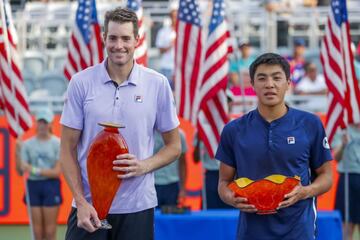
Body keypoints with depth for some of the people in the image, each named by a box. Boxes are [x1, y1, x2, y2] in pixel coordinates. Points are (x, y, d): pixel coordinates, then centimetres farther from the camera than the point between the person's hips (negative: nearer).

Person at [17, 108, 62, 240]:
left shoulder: (57, 143, -2)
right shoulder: (27, 144, 6)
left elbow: (57, 172, -7)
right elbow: (22, 170, 2)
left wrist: (35, 170, -15)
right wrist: (18, 151, -13)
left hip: (51, 185, -3)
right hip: (33, 185, 3)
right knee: (37, 229, 3)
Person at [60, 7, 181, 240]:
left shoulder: (158, 84, 0)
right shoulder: (81, 82, 0)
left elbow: (174, 146, 8)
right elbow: (68, 150, 1)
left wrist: (144, 166, -11)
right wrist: (81, 202, -9)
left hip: (137, 208, 0)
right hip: (89, 207, 0)